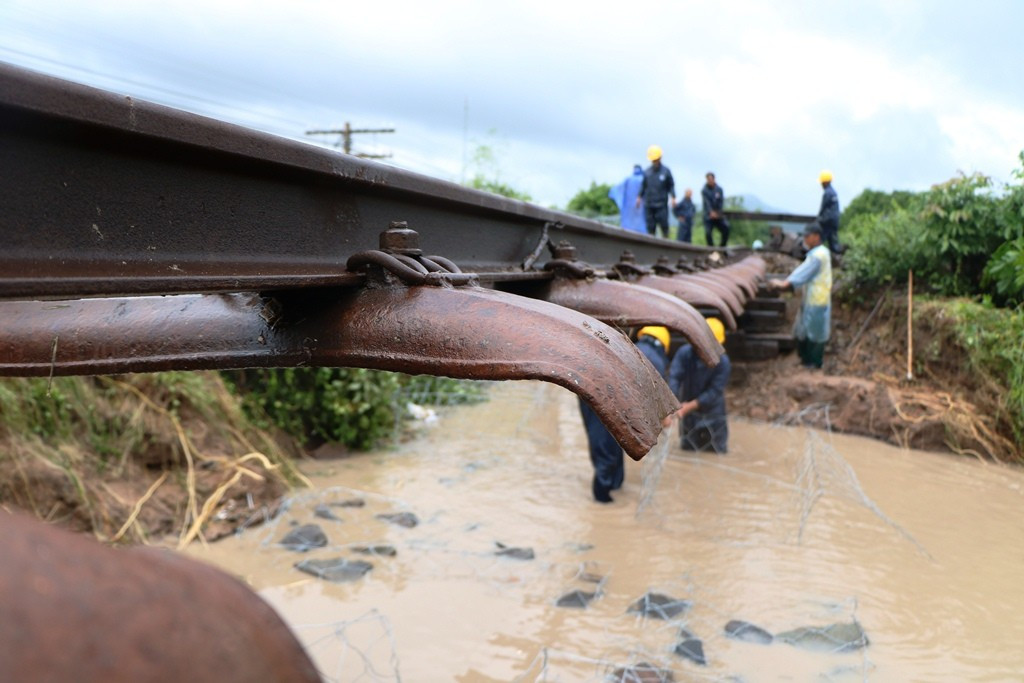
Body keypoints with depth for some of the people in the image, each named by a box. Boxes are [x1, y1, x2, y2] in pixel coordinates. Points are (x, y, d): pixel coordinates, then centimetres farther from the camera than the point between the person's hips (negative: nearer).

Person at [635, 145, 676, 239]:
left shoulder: (666, 171, 0)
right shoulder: (647, 171, 7)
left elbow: (671, 185, 3)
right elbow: (643, 185, 15)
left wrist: (673, 197, -8)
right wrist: (639, 196, 8)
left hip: (661, 204, -2)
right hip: (648, 204, 3)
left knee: (664, 225, -4)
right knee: (650, 227, 2)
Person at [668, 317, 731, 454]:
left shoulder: (723, 363, -18)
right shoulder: (684, 353, -15)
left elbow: (714, 391, -20)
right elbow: (674, 377, -22)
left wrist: (691, 405, -29)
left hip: (712, 413, -1)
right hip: (688, 413, 1)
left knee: (717, 450, 8)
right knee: (687, 448, 13)